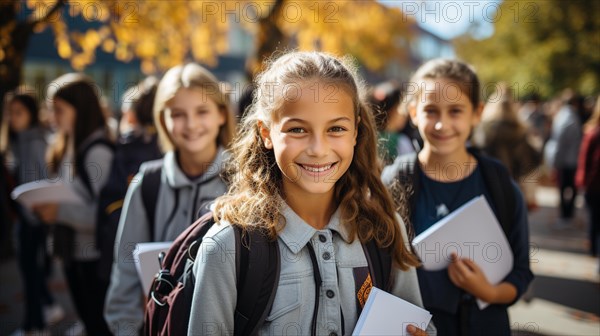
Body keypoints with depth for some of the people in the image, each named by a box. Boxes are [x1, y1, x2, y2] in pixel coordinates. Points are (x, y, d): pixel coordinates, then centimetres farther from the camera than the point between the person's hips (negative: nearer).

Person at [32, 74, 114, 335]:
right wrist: (47, 208, -2)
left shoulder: (98, 151, -17)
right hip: (72, 251, 8)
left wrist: (61, 212, -27)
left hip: (94, 256, -8)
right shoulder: (64, 147, 7)